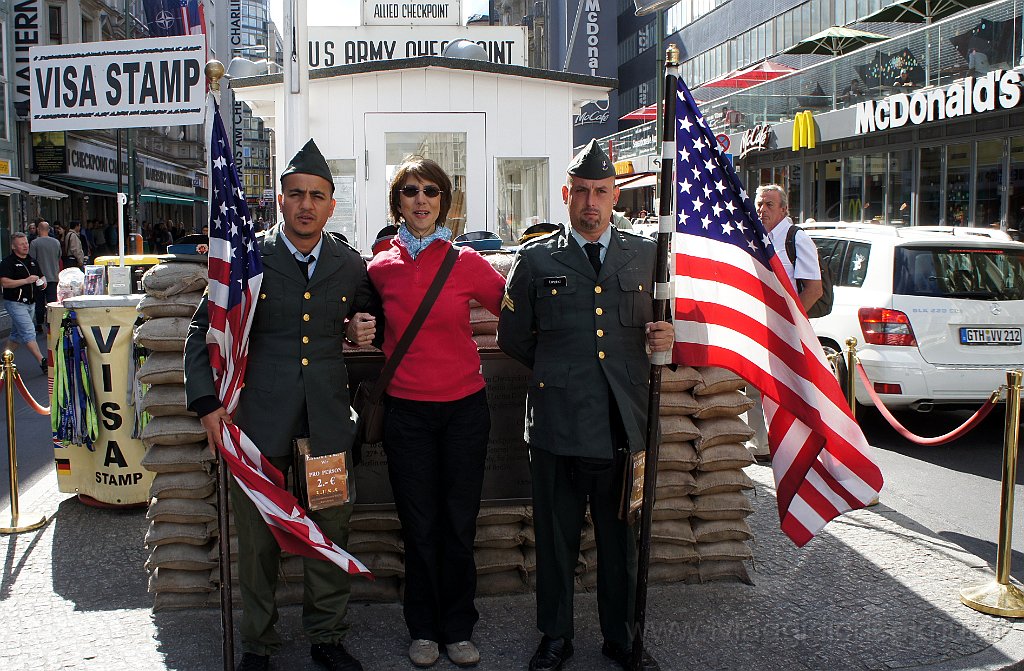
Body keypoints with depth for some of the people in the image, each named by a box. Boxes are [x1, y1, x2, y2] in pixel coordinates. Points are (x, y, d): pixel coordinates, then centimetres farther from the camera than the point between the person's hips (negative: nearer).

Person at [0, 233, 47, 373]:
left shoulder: (32, 261, 14)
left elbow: (41, 276, 25)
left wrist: (43, 282, 1)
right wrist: (26, 281, -25)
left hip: (30, 303, 8)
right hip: (15, 303, -8)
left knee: (17, 334, 15)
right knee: (29, 332, -13)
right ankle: (42, 362, -18)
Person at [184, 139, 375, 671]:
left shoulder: (351, 266, 6)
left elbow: (369, 321, 24)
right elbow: (202, 333, 4)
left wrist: (367, 331, 0)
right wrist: (207, 403, -6)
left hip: (327, 420, 2)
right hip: (259, 417, -2)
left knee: (331, 531, 8)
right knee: (257, 536, 7)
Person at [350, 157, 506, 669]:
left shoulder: (466, 262, -2)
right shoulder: (381, 268, 2)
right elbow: (368, 321, 19)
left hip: (464, 409, 0)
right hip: (406, 411, 1)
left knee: (459, 524, 7)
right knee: (419, 526, 8)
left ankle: (458, 629, 24)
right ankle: (424, 629, 24)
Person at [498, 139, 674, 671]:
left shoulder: (647, 255, 9)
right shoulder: (536, 259, 4)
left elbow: (661, 325, 19)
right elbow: (513, 337, 10)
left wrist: (663, 341, -3)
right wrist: (558, 369, 8)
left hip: (625, 422, 2)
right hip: (558, 422, -1)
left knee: (621, 536, 12)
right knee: (556, 537, 10)